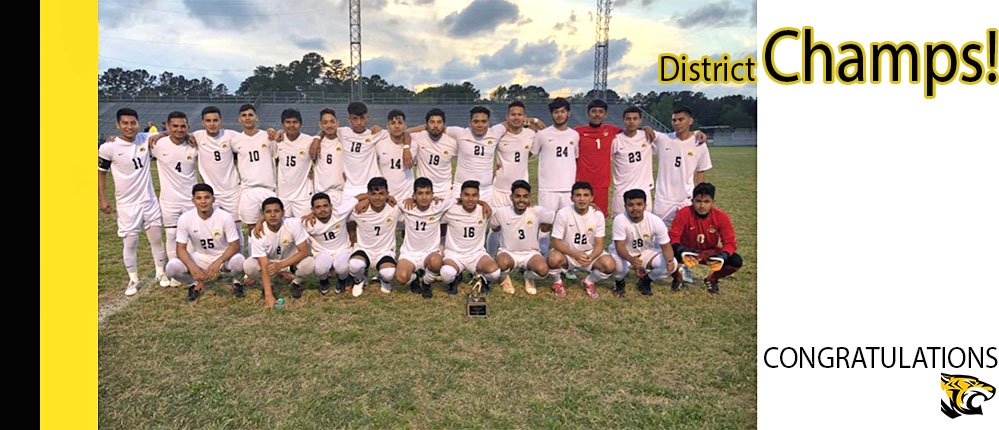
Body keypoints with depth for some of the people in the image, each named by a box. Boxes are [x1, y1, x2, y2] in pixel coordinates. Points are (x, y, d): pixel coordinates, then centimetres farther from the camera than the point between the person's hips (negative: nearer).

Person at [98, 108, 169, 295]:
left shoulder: (146, 139, -5)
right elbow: (100, 173, 0)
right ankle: (133, 280, 20)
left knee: (156, 239, 11)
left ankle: (161, 273, 27)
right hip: (127, 204, -3)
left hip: (149, 201, 3)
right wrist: (102, 199, 0)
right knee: (130, 243, 4)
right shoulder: (109, 148, -12)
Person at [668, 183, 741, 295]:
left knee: (736, 261, -23)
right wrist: (682, 251, -42)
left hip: (710, 253, 2)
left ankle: (712, 279, 10)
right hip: (688, 252, -1)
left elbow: (729, 242, -16)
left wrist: (723, 256, -37)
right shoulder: (684, 213, -21)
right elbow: (673, 237, -22)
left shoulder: (721, 217, -17)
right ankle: (677, 278, 5)